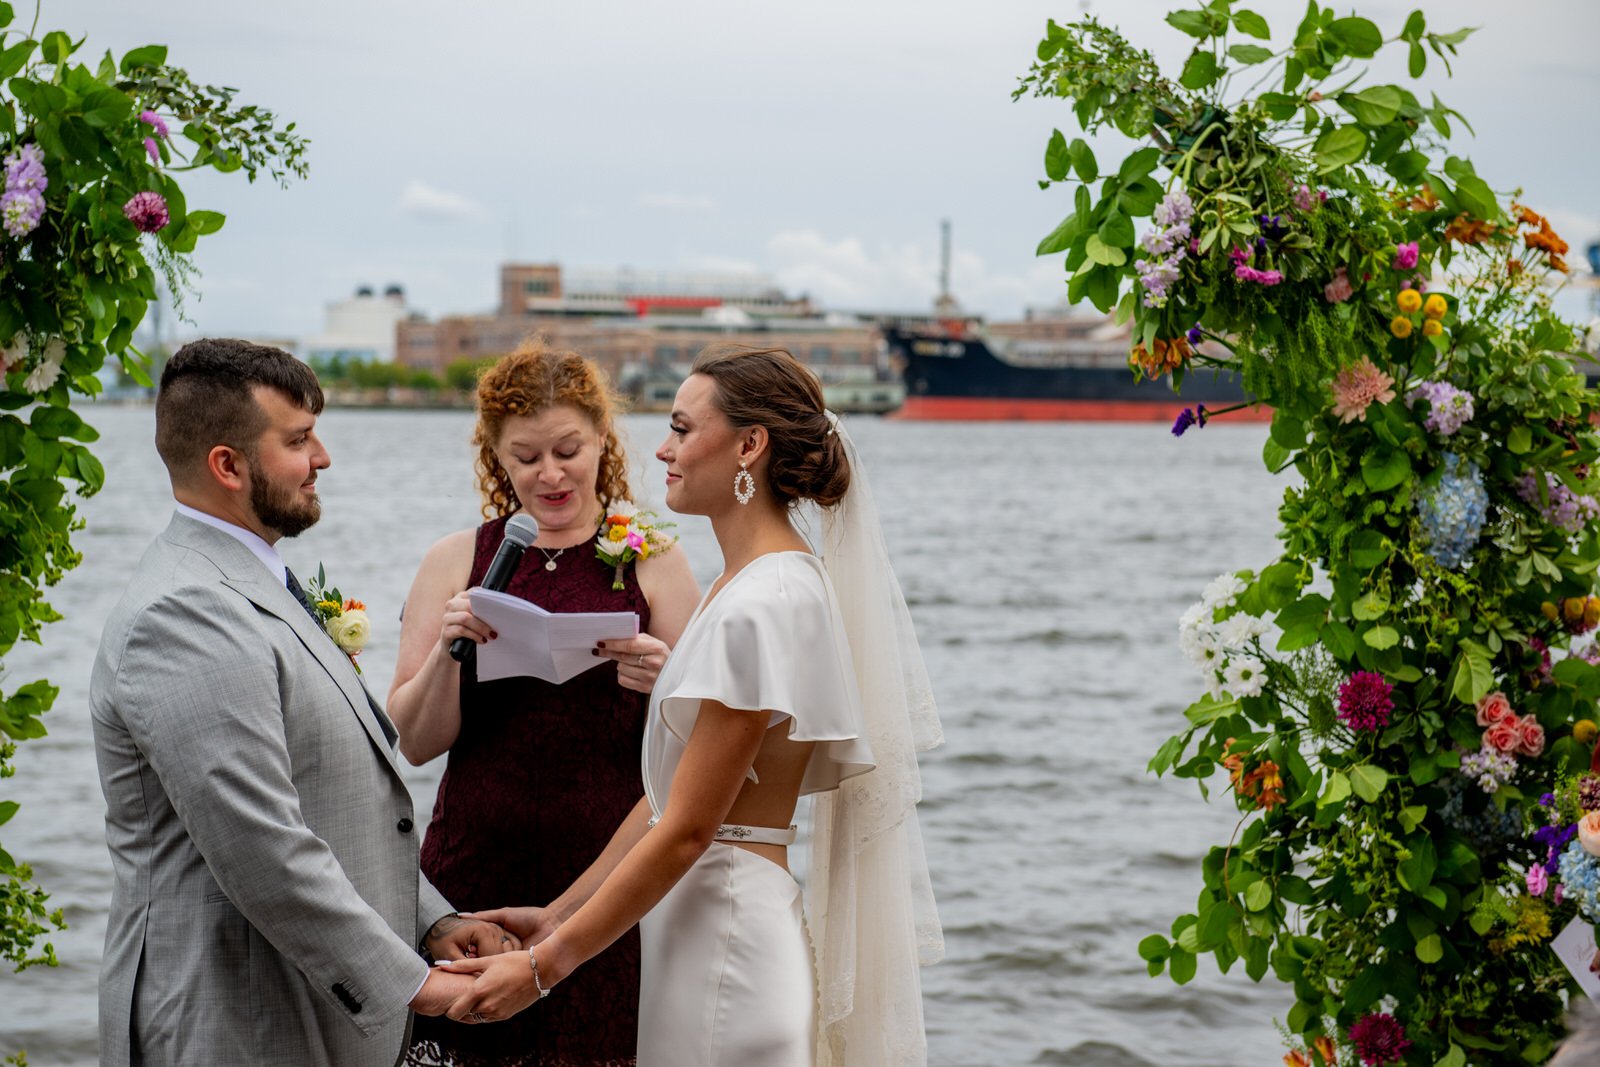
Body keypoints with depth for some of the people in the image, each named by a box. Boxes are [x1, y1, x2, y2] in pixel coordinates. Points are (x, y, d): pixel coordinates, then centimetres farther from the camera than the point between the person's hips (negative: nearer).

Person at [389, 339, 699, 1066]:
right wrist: (445, 654, -12)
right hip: (476, 877, 1)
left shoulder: (651, 562, 5)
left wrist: (662, 685, -16)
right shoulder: (456, 562, 7)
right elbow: (415, 744, 5)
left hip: (611, 875, -1)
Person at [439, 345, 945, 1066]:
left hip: (726, 935, -9)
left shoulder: (760, 608, -19)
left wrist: (547, 964, -13)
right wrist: (558, 915, 13)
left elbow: (687, 829, -18)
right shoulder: (745, 585, 11)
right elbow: (668, 793, 14)